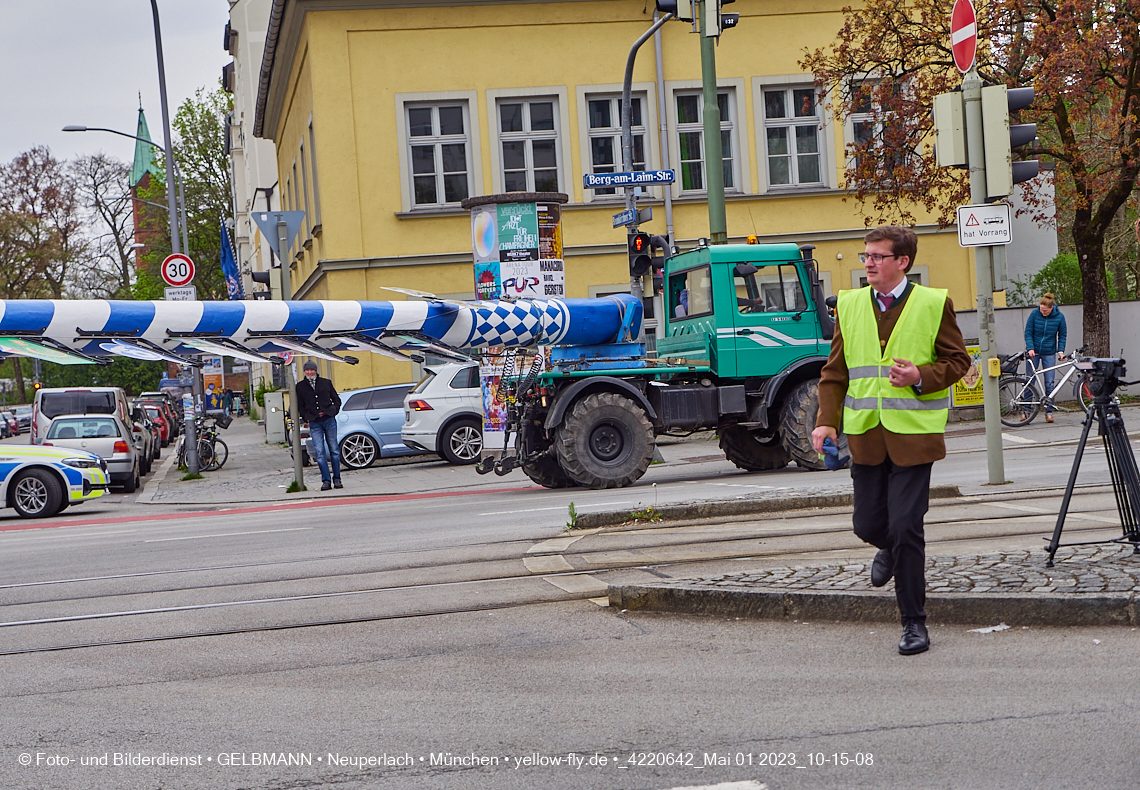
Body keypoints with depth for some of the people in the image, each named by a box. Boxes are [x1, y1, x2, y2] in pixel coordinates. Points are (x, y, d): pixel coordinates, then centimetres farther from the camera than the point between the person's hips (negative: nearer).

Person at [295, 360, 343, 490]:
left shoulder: (326, 383, 10)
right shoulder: (300, 387, 9)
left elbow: (336, 399, 16)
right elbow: (300, 406, 14)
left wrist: (334, 411, 1)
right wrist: (306, 417, 0)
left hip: (329, 419, 1)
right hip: (314, 422, 0)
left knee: (334, 450, 2)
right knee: (319, 452, -8)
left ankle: (337, 479, 10)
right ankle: (326, 481, -6)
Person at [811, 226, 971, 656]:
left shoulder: (933, 304, -1)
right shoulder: (849, 306, 9)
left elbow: (958, 360, 3)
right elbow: (835, 371, 11)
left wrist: (922, 375, -15)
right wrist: (827, 421, -2)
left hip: (913, 434, -4)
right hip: (865, 435, 4)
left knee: (905, 527, -9)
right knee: (868, 524, 8)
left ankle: (914, 623, 3)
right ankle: (892, 549, 46)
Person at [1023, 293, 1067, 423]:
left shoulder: (1059, 317, -6)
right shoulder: (1034, 314, -9)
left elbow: (1062, 335, 4)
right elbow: (1028, 333, -5)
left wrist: (1060, 350, -9)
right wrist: (1030, 348, -18)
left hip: (1049, 353, 0)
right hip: (1033, 352, 0)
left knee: (1050, 383, -1)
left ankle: (1049, 411, 7)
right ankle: (1026, 411, 9)